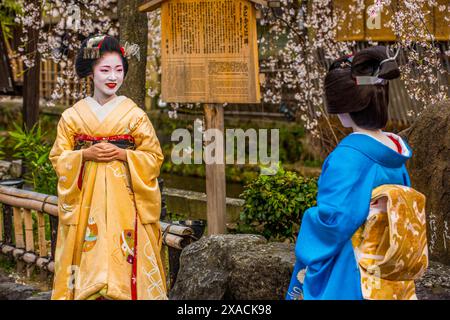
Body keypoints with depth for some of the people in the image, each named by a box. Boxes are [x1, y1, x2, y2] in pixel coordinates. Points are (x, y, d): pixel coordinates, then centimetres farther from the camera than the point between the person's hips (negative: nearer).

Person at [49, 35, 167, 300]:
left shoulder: (134, 114, 1)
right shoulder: (74, 114, 5)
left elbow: (154, 157, 1)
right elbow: (58, 156, 6)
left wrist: (123, 154, -14)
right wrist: (85, 154, -12)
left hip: (123, 196, -1)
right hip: (86, 197, 1)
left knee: (121, 254, -5)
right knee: (88, 256, -1)